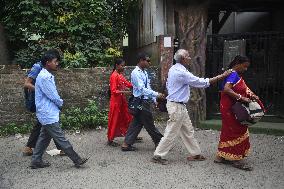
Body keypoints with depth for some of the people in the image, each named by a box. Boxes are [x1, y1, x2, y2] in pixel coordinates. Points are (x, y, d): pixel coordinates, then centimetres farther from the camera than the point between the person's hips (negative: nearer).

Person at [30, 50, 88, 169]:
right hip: (49, 114, -10)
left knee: (44, 137, 17)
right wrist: (61, 103, 0)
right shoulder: (44, 77, -20)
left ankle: (36, 161, 26)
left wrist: (58, 103, 3)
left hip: (48, 114, 10)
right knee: (61, 139, -3)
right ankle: (77, 160, 4)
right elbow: (53, 96, -17)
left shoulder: (48, 76, 12)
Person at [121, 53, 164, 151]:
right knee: (149, 124, 3)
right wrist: (156, 94, -26)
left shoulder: (144, 72, 14)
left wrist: (154, 100, 15)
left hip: (146, 101, 9)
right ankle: (159, 142, 16)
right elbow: (142, 89, -23)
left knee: (137, 123, 11)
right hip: (141, 102, -9)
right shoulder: (136, 73, -15)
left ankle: (127, 144, 17)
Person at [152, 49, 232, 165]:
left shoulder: (173, 69, 8)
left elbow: (168, 84, 19)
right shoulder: (182, 73, -22)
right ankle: (158, 155, 8)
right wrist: (222, 76, -15)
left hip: (176, 104, 10)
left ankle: (195, 153, 26)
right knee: (171, 132, -1)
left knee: (188, 130, 16)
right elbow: (202, 82, -20)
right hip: (177, 106, -10)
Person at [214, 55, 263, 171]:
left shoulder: (237, 75, 15)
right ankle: (236, 159, 8)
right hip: (230, 108, -10)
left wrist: (251, 96, -4)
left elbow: (243, 89, 14)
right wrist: (241, 98, -30)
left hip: (232, 108, 10)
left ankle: (221, 157, 22)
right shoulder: (233, 74, -15)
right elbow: (226, 89, -30)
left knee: (228, 132, 13)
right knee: (237, 132, -2)